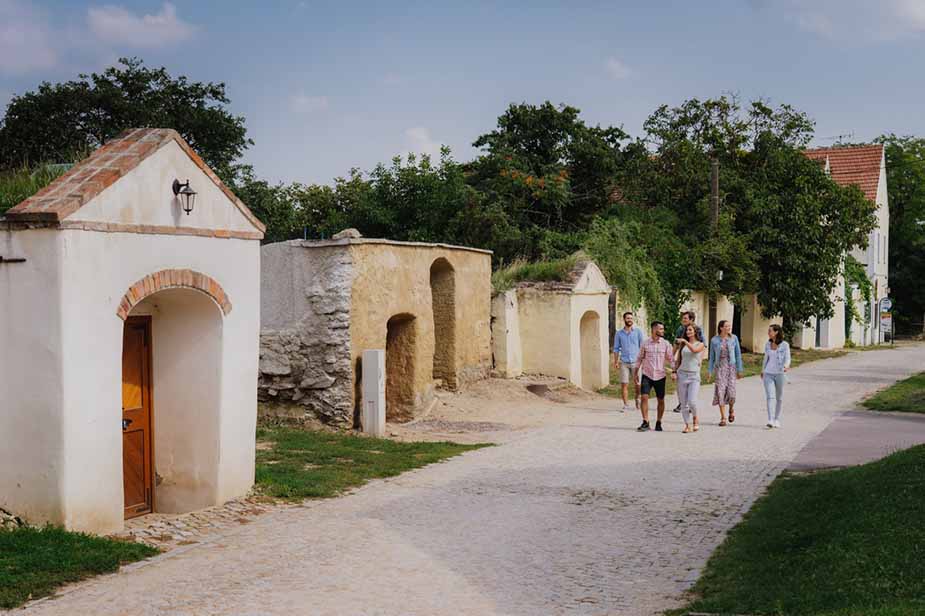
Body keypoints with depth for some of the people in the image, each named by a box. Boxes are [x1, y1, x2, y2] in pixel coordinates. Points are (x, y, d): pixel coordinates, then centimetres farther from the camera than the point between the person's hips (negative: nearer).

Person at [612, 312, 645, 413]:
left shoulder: (638, 331, 4)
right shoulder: (619, 333, 8)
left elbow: (642, 346, 5)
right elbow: (616, 348, 11)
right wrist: (615, 361, 1)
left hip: (635, 362, -1)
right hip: (624, 362, 1)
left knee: (637, 384, 3)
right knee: (624, 384, -4)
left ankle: (637, 399, 29)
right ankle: (626, 405, 5)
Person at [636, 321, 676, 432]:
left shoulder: (665, 344, 1)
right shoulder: (645, 343, 1)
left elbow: (671, 359, 2)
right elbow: (640, 358, 10)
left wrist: (673, 372, -12)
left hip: (660, 376, 1)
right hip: (647, 375, -1)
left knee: (661, 400, 6)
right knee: (644, 397, -13)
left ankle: (658, 423, 20)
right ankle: (645, 423, -8)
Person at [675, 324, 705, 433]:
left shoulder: (700, 344, 2)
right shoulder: (682, 344, 11)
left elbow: (694, 350, -20)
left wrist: (685, 341, -25)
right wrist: (675, 372, 11)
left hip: (694, 376, -3)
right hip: (682, 374, 3)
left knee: (692, 402, -14)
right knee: (683, 403, 1)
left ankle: (695, 419, 13)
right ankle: (687, 425, 10)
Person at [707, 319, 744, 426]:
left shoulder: (734, 338, 3)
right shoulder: (714, 340, 2)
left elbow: (738, 354, 6)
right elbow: (712, 356, 9)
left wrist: (739, 370, 4)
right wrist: (710, 371, 6)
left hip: (731, 367, 0)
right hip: (719, 367, 0)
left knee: (731, 392, -6)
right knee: (720, 391, -5)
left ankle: (731, 409, 26)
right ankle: (723, 418, 1)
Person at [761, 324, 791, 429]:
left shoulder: (785, 345, -7)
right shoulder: (767, 344, 5)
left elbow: (787, 359, -10)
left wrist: (786, 366, -32)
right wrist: (762, 370, 27)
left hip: (780, 374, -2)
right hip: (768, 374, 2)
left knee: (779, 398, 10)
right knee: (770, 397, -12)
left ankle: (777, 420, 24)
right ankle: (770, 421, -21)